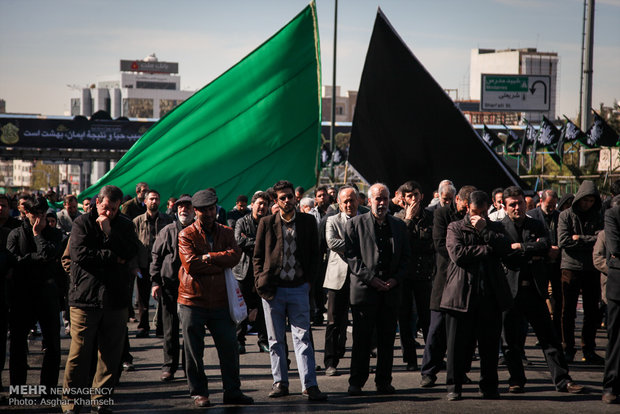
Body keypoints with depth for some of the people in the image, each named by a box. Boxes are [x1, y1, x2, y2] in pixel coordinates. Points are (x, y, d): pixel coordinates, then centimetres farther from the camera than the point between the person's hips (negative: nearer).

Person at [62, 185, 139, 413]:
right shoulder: (82, 223, 2)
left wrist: (108, 231, -12)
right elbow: (79, 253, -11)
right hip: (84, 298, -3)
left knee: (111, 353, 5)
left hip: (116, 298, 3)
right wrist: (113, 257, -6)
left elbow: (131, 252, -5)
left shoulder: (124, 225, 11)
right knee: (80, 352, -3)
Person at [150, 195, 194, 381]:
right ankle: (169, 366, 10)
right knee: (170, 328, 3)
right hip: (170, 284, 0)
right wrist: (156, 281, -1)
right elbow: (156, 256, 7)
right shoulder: (167, 232, 6)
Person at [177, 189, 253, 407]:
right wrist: (220, 265, -12)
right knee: (194, 350, 3)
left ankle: (232, 391, 16)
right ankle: (198, 392, 15)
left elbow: (235, 256, -7)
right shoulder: (186, 235, -2)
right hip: (192, 301, -3)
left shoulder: (226, 232, 10)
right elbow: (191, 264, -16)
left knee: (229, 346, 5)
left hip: (220, 300, 3)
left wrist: (208, 257, -15)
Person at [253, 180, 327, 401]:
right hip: (273, 289, 1)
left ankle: (309, 385, -4)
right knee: (276, 339, 7)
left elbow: (314, 253, 10)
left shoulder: (308, 221, 5)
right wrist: (260, 282, -1)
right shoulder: (266, 223, 4)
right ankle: (280, 382, 15)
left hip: (299, 288, -1)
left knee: (302, 337, -4)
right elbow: (258, 256, 8)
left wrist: (309, 280, 1)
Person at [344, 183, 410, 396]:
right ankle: (356, 382, 5)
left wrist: (396, 278, -3)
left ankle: (384, 381, 14)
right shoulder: (355, 224, 4)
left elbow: (406, 256, 14)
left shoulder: (399, 225, 14)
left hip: (391, 289, 3)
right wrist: (370, 278, -11)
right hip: (364, 288, -3)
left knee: (387, 338, 5)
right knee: (362, 338, -2)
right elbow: (351, 256, -3)